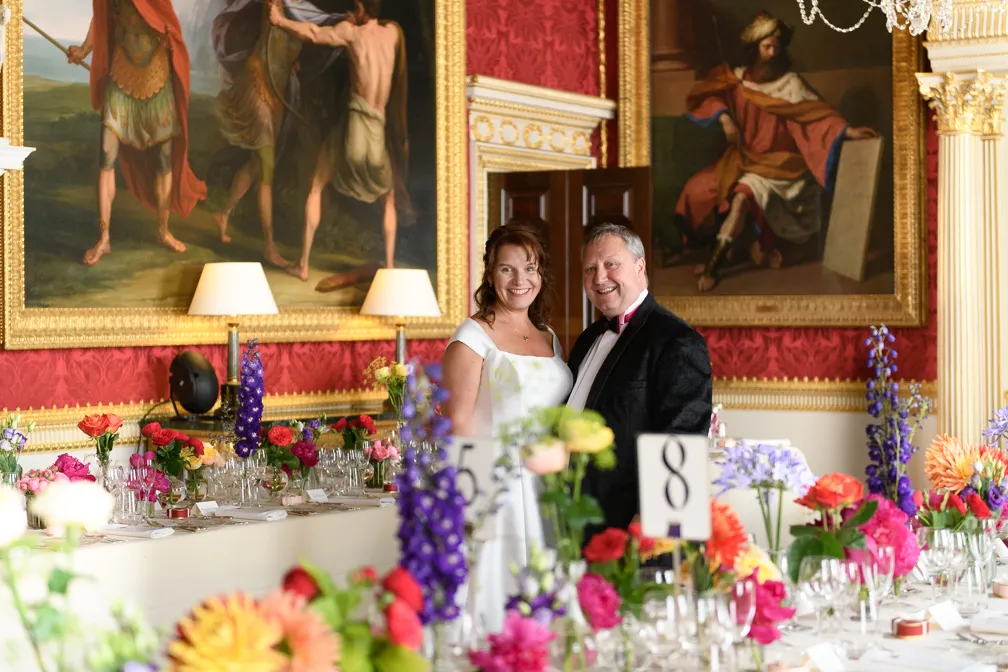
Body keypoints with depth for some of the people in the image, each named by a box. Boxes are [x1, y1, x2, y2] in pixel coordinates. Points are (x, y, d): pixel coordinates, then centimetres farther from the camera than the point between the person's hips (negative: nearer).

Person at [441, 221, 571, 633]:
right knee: (497, 608, -4)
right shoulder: (474, 336, -5)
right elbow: (457, 423, -9)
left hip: (548, 492, 6)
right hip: (496, 493, -6)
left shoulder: (549, 338, 15)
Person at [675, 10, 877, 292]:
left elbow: (816, 113, -15)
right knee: (696, 190, -15)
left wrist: (847, 131, -30)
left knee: (743, 194, -33)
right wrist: (724, 117, -17)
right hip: (743, 158, 5)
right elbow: (704, 95, -1)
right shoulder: (737, 78, 4)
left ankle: (714, 264, -30)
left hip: (776, 161, -5)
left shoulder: (790, 83, -5)